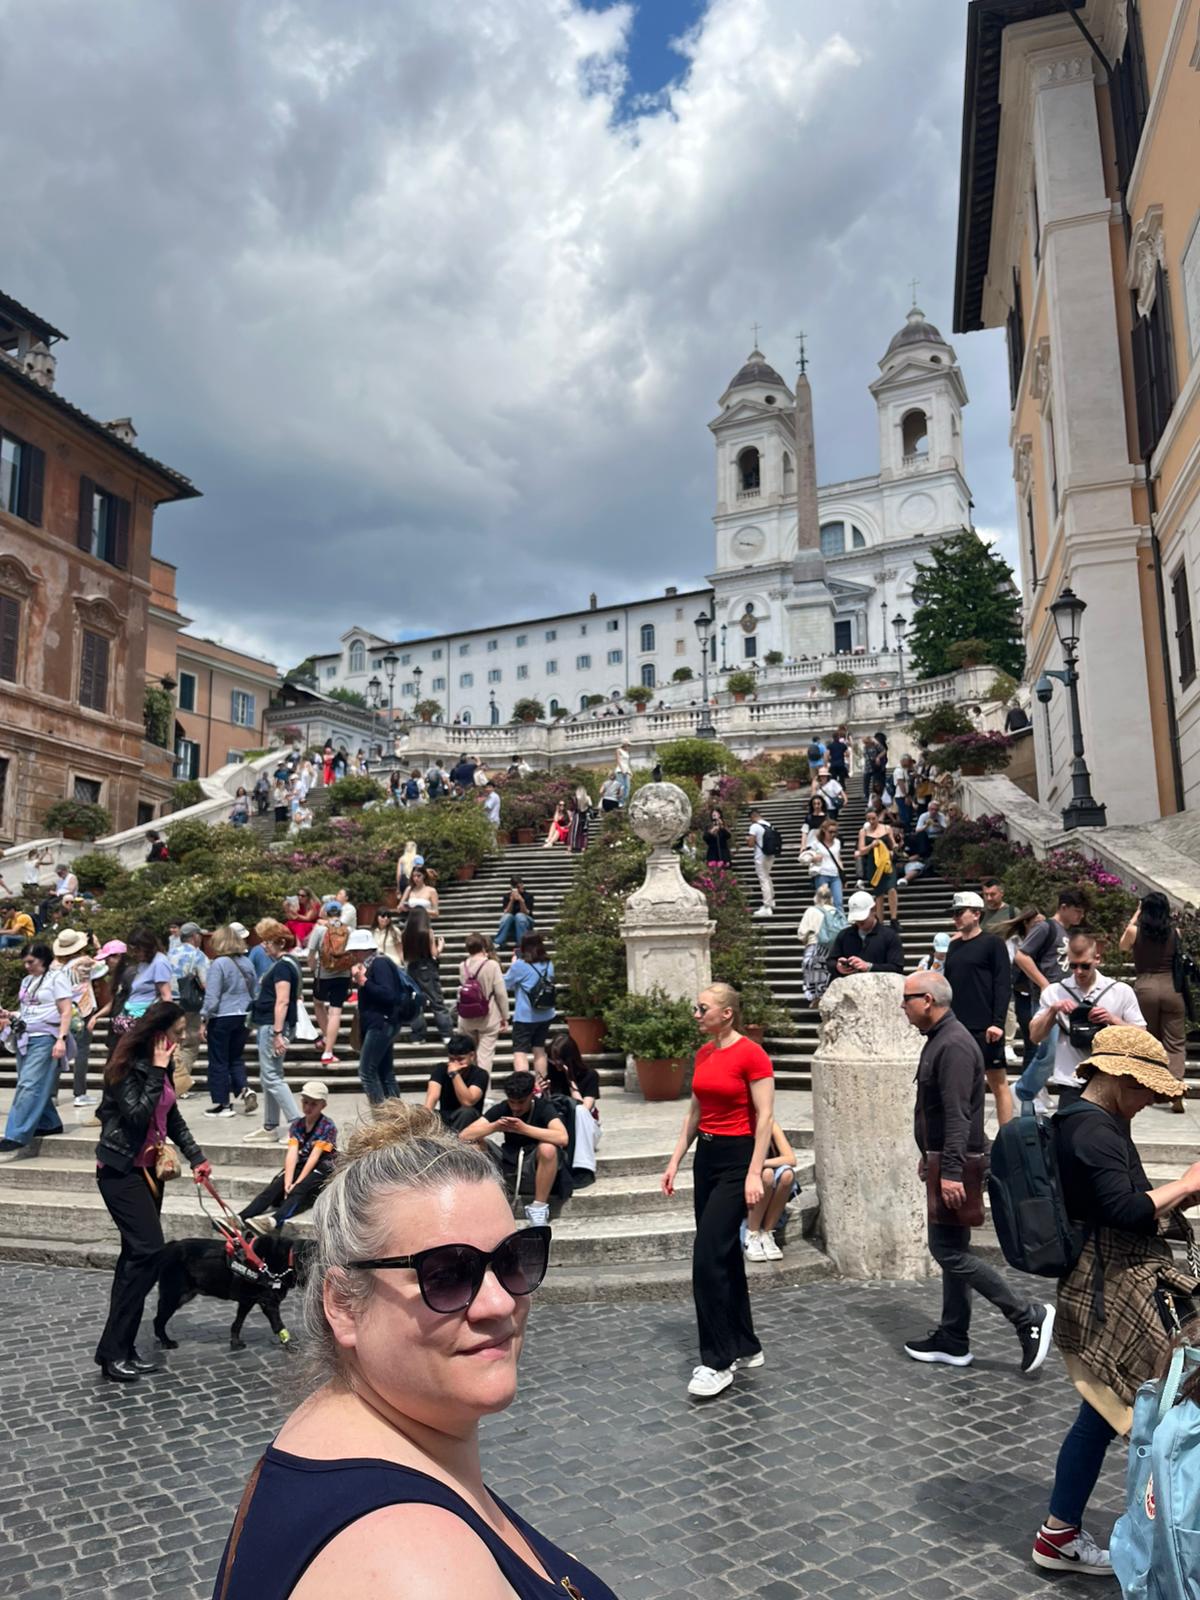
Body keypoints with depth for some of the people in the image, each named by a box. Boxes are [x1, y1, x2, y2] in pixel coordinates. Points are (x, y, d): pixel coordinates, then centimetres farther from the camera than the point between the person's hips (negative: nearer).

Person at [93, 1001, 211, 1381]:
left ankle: (122, 1348, 15)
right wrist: (157, 1072, -24)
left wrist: (196, 1158, 10)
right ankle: (112, 1351, -6)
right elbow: (138, 1115, -27)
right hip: (120, 1170, -8)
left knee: (137, 1255, 9)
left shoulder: (162, 1065, 6)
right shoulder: (128, 1065, -17)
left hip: (148, 1169, 8)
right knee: (149, 1250, -15)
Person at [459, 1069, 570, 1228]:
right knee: (471, 1146, -18)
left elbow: (563, 1138, -32)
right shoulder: (501, 1108, -4)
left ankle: (539, 1207, -17)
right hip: (509, 1164, 3)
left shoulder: (543, 1107, -13)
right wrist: (494, 1127, -27)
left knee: (547, 1148, -37)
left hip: (538, 1165, -3)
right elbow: (464, 1136, -10)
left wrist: (524, 1128, -34)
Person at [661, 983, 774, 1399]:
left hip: (737, 1157, -8)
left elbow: (764, 1117, -15)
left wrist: (755, 1173, -19)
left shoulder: (752, 1055, -15)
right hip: (706, 1155, 8)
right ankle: (745, 1346, 27)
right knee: (725, 1255, 14)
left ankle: (719, 1361, 0)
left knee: (708, 1257, -10)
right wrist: (675, 1161, 11)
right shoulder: (703, 1054, 9)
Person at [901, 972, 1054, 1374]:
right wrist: (929, 1158, 24)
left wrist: (951, 1171, -27)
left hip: (955, 1163, -10)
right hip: (944, 1162, 10)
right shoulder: (938, 1039, 12)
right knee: (950, 1250, 14)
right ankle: (953, 1341, 23)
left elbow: (957, 1115, -25)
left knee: (949, 1251, -6)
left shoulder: (953, 1045, -20)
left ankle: (1029, 1315, 2)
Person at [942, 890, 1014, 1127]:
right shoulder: (954, 946, 14)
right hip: (957, 1028, 6)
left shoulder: (993, 944, -3)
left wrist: (998, 1023, -15)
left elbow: (1003, 985, -9)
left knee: (998, 1082, 2)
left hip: (985, 1029, -6)